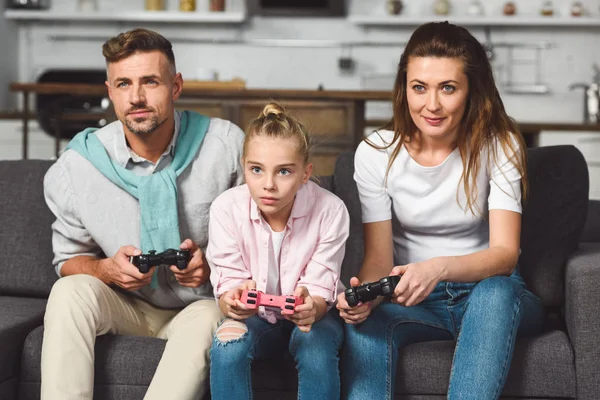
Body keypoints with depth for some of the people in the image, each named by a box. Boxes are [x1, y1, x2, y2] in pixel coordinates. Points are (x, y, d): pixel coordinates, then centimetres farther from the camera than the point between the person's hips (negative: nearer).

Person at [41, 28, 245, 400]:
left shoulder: (227, 146, -14)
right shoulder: (75, 167, -11)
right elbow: (69, 261, 2)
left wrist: (215, 264, -22)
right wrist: (108, 270, -20)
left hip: (199, 304, -1)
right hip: (127, 306, 2)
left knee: (206, 319, -34)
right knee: (69, 290, -27)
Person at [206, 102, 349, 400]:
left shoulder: (330, 210, -22)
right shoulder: (226, 208, -18)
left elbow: (321, 291, -18)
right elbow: (228, 282, -16)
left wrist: (311, 307, -45)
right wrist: (233, 302, -43)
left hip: (309, 315, -1)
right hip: (254, 316, 1)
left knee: (317, 351, -33)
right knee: (226, 346, -31)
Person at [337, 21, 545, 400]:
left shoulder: (499, 145, -11)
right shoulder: (376, 153, -7)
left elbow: (505, 253, -20)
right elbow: (379, 256, -9)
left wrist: (439, 268, -41)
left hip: (489, 289, -1)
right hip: (413, 296, 1)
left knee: (497, 292, -36)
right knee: (364, 322, -32)